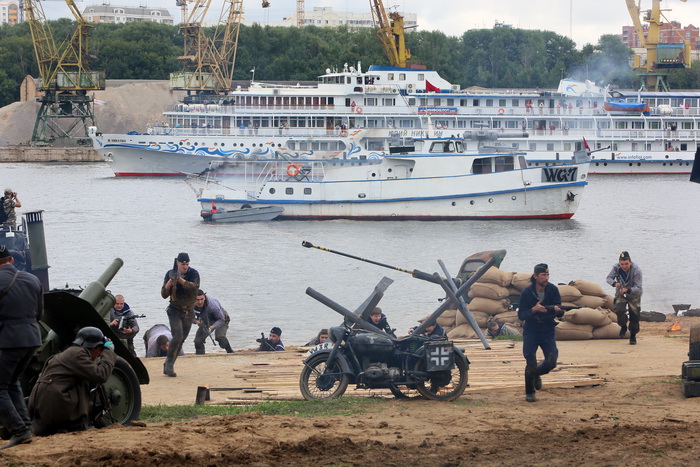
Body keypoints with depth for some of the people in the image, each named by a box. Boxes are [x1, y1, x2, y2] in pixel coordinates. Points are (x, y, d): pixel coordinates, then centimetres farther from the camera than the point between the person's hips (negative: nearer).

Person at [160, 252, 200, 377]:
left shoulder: (193, 273, -5)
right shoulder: (170, 274, -5)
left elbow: (194, 287, -24)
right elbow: (164, 294, -8)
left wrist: (180, 280, -34)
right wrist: (170, 281, -24)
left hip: (189, 311, 3)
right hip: (175, 310, -3)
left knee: (181, 340, 6)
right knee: (177, 337, -20)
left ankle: (168, 365, 17)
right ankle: (169, 365, -12)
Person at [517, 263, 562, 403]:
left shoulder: (552, 290, -6)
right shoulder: (527, 292, -11)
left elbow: (560, 313, -8)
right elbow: (521, 315, -12)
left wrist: (558, 310, -32)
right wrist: (533, 309, -30)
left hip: (548, 331, 2)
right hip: (531, 332, -2)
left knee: (551, 362, -10)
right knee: (531, 364, -9)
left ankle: (536, 373, 24)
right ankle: (529, 393, 11)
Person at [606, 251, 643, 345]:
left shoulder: (636, 270, -27)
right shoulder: (616, 268, -19)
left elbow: (638, 288, -26)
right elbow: (608, 278, -6)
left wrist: (628, 290, -45)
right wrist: (614, 283, -30)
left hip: (634, 295, -2)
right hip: (620, 294, 2)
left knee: (634, 316, -1)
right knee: (619, 310, -21)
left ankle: (633, 336, 23)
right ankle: (623, 327, 10)